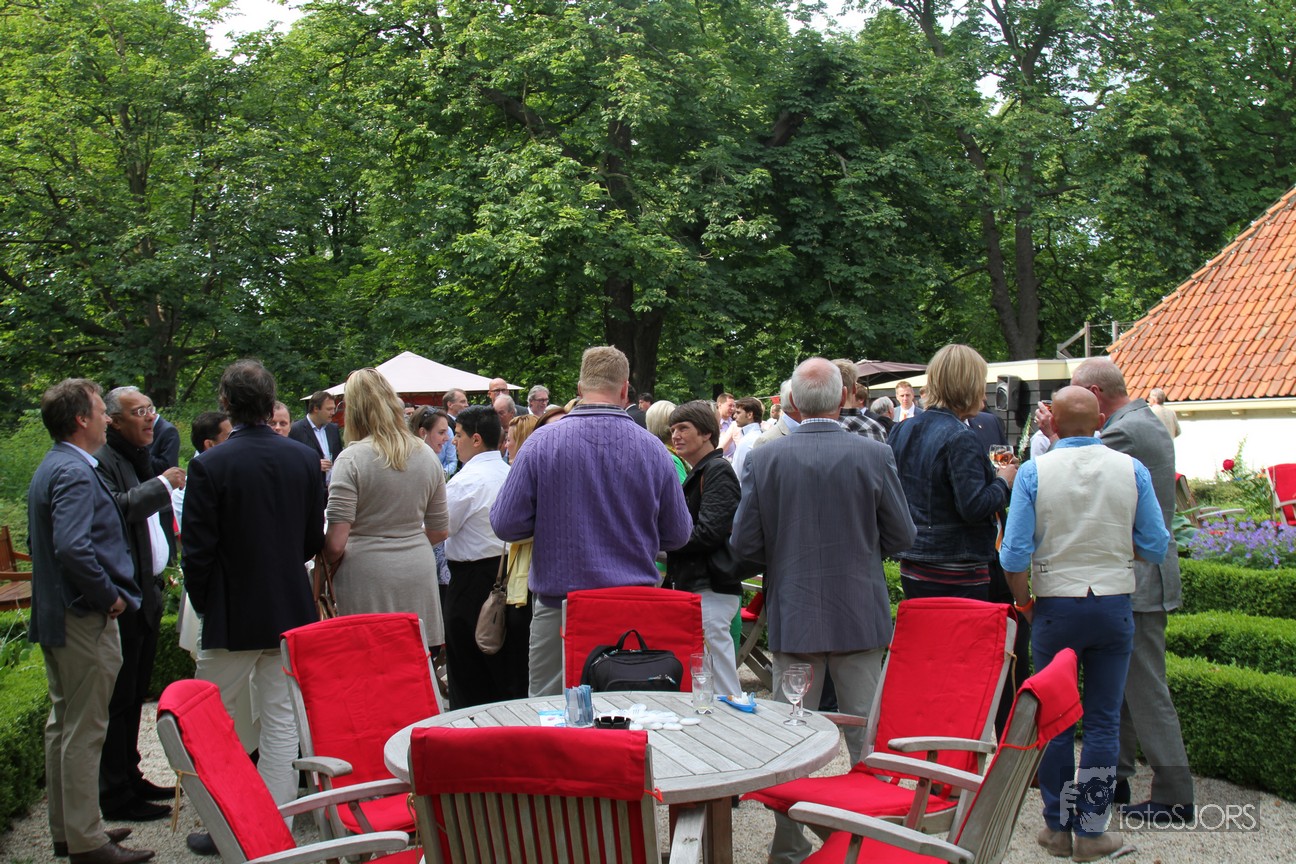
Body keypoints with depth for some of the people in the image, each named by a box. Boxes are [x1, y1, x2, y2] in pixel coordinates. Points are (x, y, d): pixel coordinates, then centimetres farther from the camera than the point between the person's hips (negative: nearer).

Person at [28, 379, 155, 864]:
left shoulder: (49, 468, 13)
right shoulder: (75, 473, -19)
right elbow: (72, 547, -31)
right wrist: (110, 596, -19)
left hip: (55, 616, 11)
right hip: (85, 621, -11)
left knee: (63, 724, 16)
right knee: (84, 731, -3)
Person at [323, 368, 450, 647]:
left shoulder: (351, 459, -10)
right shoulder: (427, 456, 6)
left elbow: (335, 543, -13)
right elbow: (439, 530, 12)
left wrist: (327, 564, 7)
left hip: (366, 576, -5)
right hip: (418, 574, 5)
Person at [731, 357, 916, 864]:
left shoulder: (764, 459, -9)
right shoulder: (874, 456, -10)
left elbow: (744, 545, -6)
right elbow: (901, 537, -2)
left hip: (792, 617, 1)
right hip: (860, 616, 0)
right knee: (867, 738, 11)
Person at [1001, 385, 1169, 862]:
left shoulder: (1034, 472, -8)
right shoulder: (1131, 470, -4)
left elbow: (1015, 554, -12)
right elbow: (1155, 547, -1)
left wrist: (1023, 602, 4)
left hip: (1056, 607, -1)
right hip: (1114, 607, 1)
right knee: (1103, 722, 8)